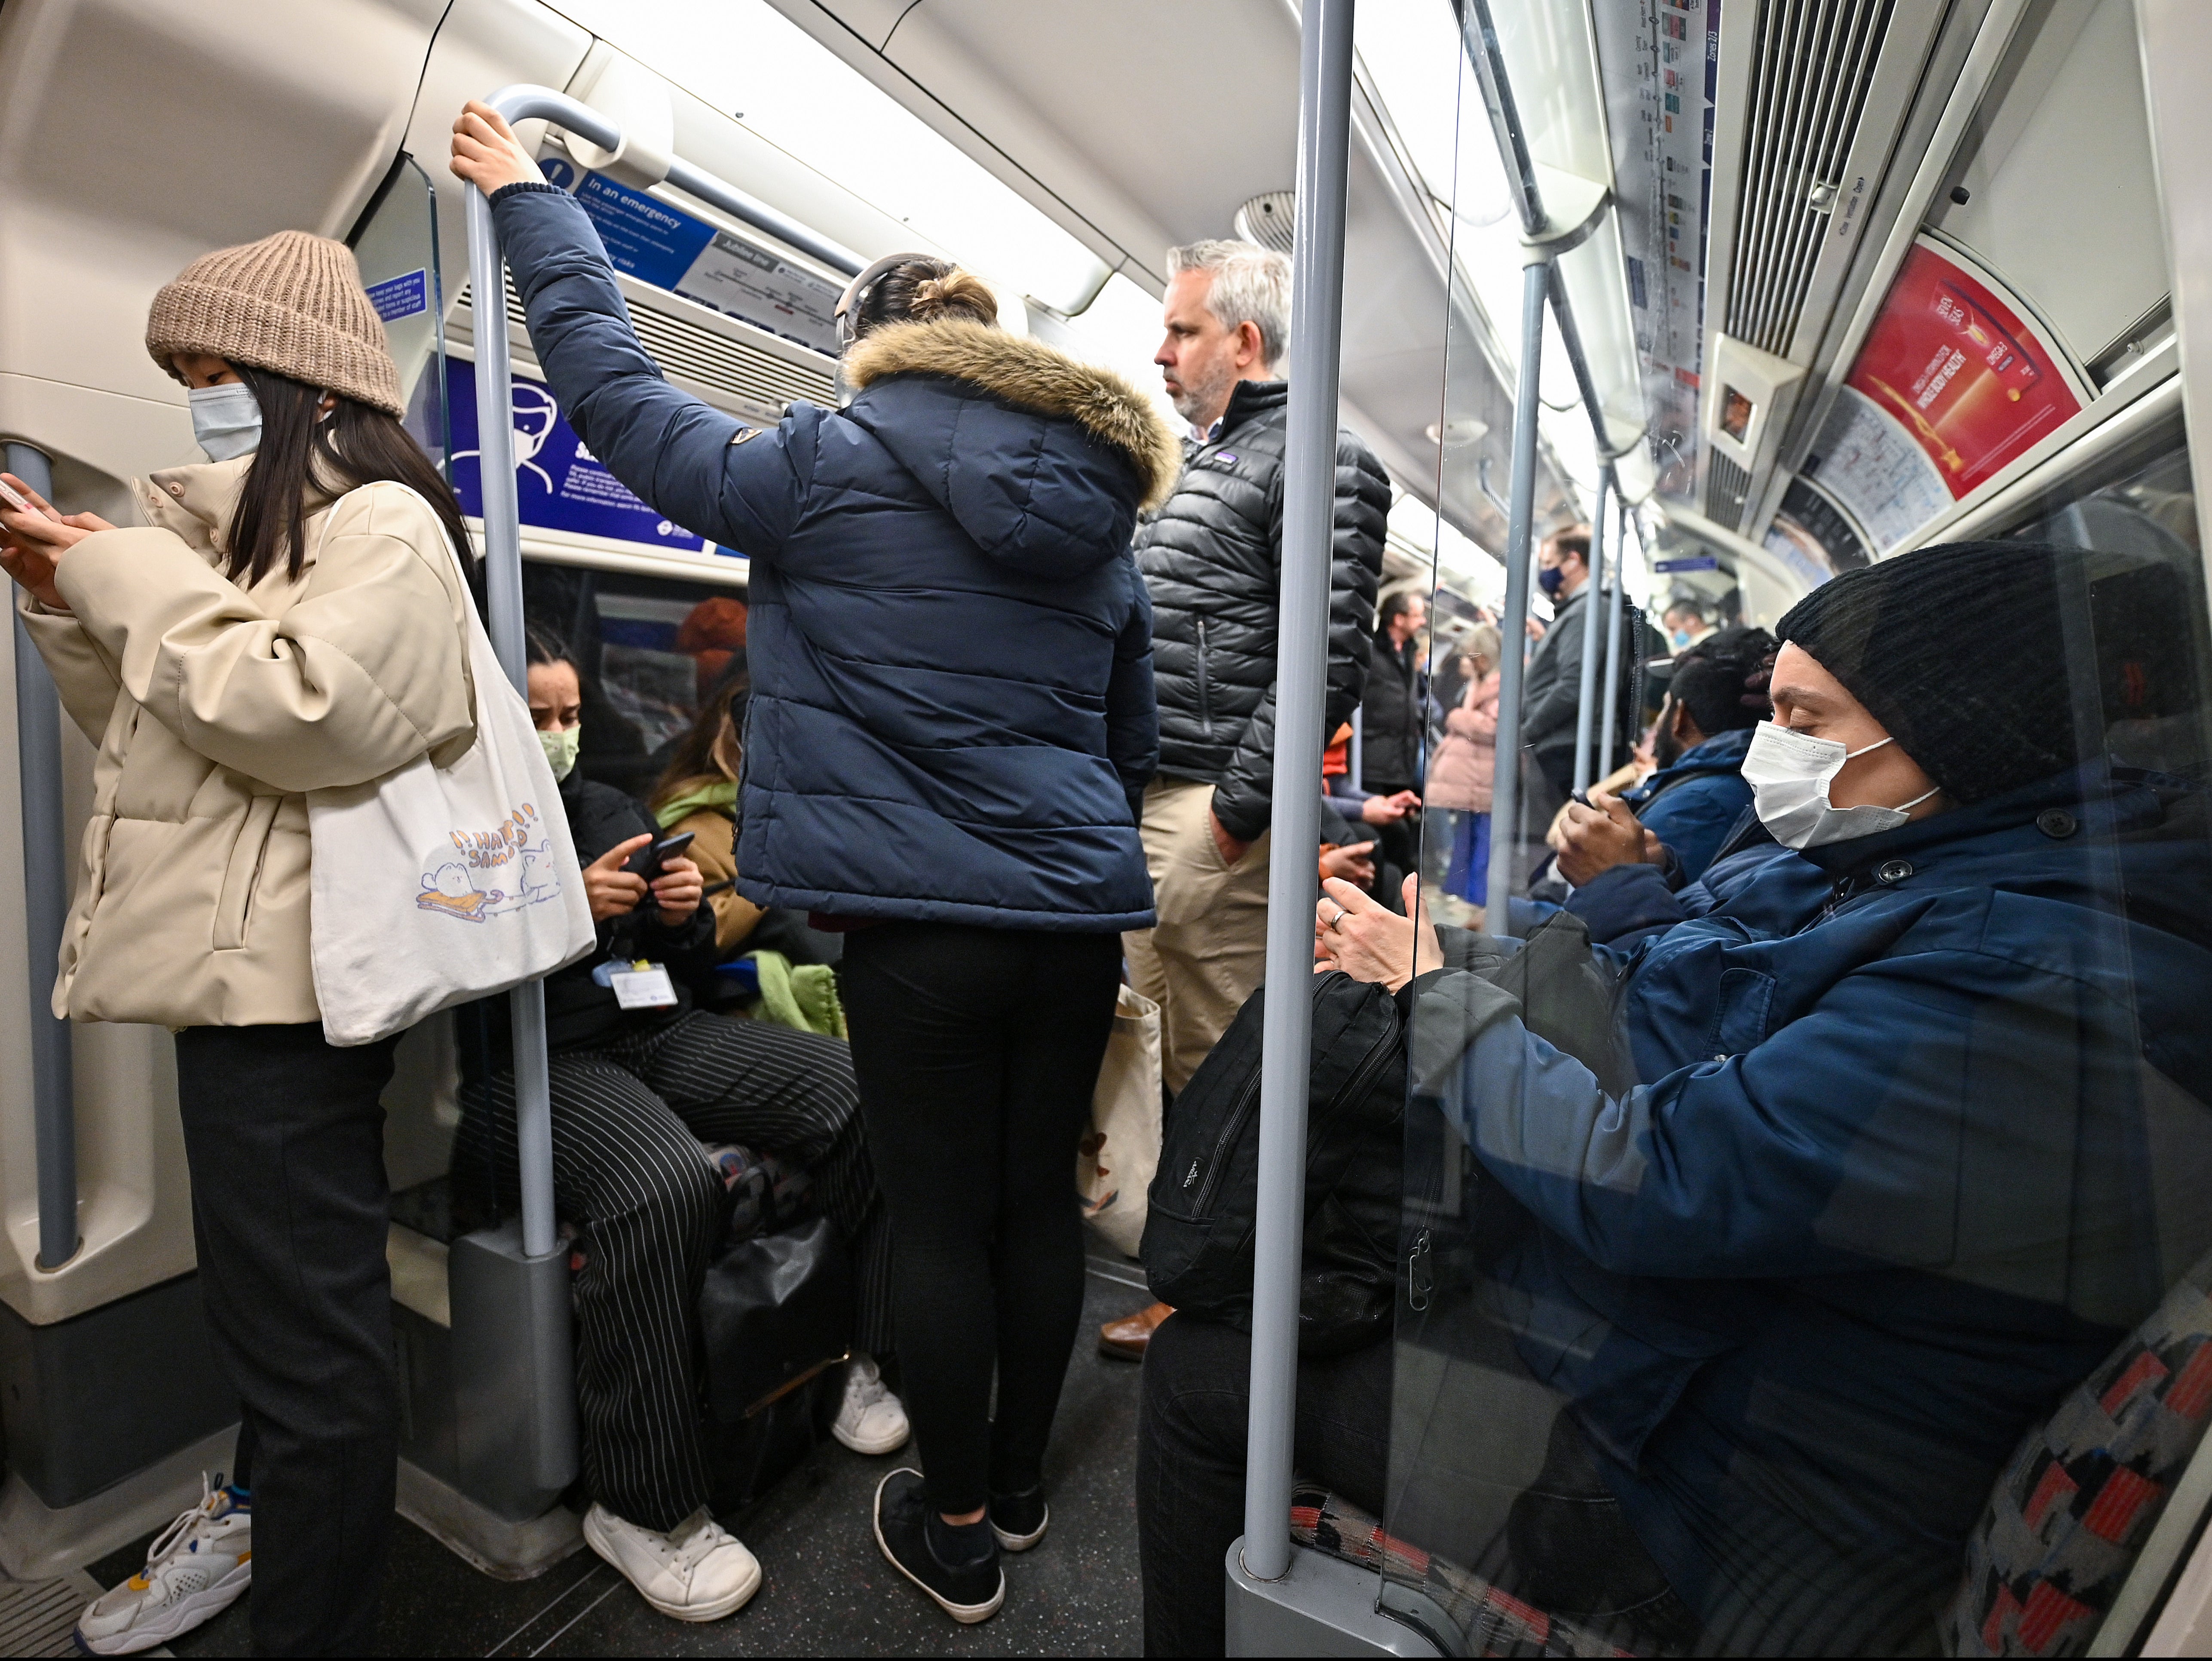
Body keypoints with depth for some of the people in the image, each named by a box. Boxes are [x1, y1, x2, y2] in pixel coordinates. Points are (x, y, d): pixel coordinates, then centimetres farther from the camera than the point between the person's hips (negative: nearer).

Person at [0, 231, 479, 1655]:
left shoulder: (381, 521, -8)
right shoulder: (257, 528, 23)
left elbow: (313, 716, -23)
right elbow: (154, 737, 25)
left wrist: (136, 580, -10)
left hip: (287, 983, -10)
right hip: (242, 967, 10)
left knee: (303, 1322, -2)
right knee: (272, 1290, 25)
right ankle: (264, 1509, 45)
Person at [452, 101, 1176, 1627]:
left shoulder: (828, 468, -2)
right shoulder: (1101, 511, 13)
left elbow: (621, 398, 9)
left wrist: (529, 201, 23)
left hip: (928, 923, -5)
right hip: (1082, 917, 6)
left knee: (942, 1227, 10)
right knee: (1041, 1204, 18)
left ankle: (957, 1535, 31)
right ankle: (1019, 1484, 40)